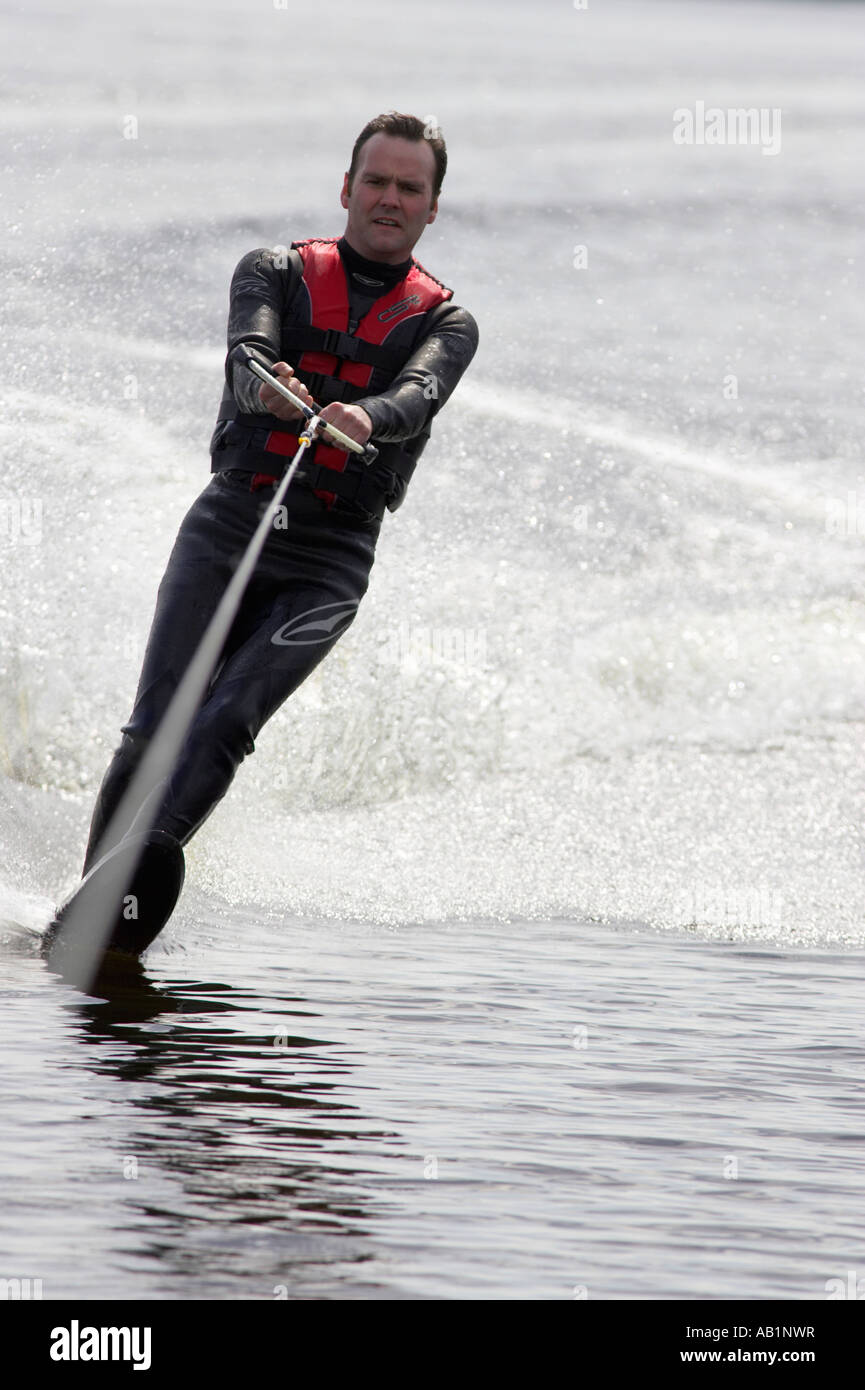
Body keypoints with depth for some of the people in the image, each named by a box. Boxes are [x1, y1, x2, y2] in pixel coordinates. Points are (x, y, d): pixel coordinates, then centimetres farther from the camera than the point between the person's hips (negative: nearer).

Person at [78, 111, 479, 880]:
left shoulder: (446, 323, 10)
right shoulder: (276, 271, 11)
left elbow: (420, 394, -12)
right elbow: (249, 351, -10)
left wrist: (366, 417, -37)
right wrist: (267, 388, -36)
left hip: (330, 558, -1)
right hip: (229, 525, 1)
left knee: (224, 726, -20)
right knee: (156, 729, -9)